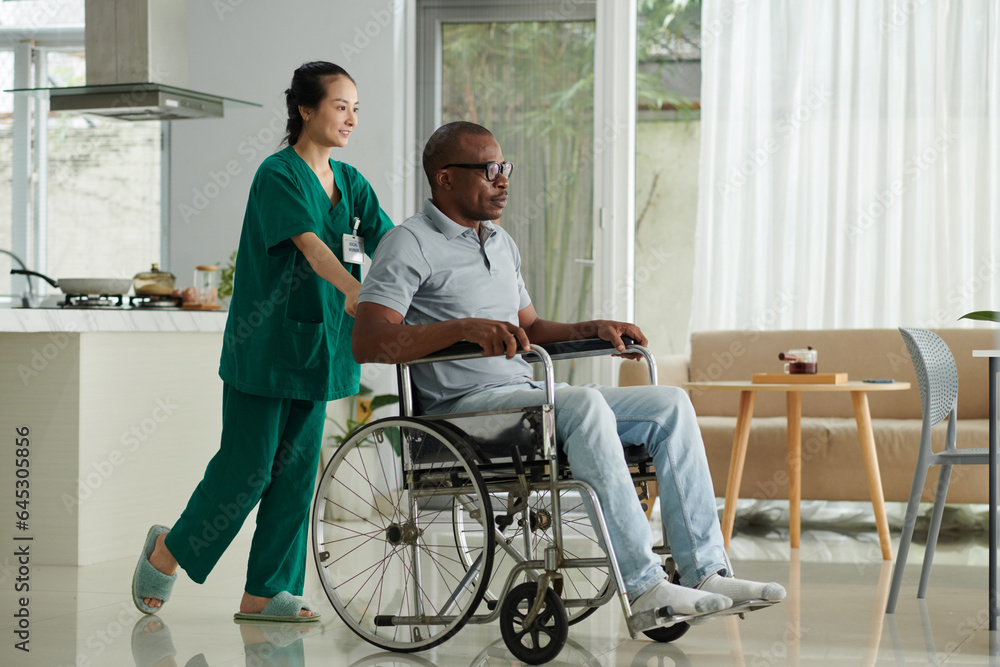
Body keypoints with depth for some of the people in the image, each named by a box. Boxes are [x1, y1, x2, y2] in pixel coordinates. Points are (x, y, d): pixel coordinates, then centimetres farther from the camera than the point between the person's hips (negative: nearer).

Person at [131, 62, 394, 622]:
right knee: (248, 466, -3)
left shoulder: (350, 183, 10)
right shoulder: (279, 175, -12)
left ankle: (265, 592, 12)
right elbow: (310, 245, -27)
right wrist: (355, 291, -43)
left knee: (297, 468, 6)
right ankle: (168, 550, 19)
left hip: (317, 345, 7)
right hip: (265, 343, -7)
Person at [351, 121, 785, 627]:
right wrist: (464, 328, -30)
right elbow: (367, 342, -18)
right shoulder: (410, 244, -6)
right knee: (585, 404, -35)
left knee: (670, 405, -4)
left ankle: (705, 571, -9)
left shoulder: (502, 244, 22)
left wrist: (593, 330, 11)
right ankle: (641, 584, -33)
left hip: (528, 396, 9)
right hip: (465, 407, -9)